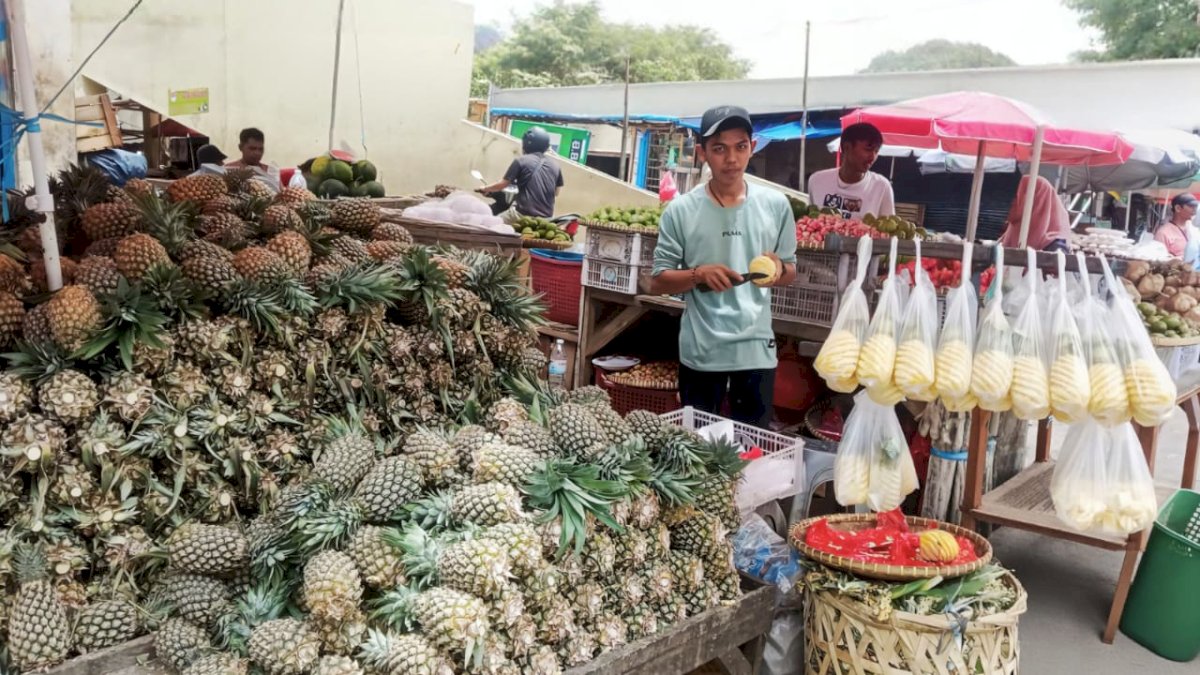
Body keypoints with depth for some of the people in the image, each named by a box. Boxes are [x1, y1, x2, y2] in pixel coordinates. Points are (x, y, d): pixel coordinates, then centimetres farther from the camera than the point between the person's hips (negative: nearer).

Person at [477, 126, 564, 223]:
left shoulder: (521, 161, -2)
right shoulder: (555, 166, 10)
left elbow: (502, 184, 3)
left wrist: (485, 188, 21)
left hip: (524, 215, -5)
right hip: (546, 218, 5)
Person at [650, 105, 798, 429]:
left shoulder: (775, 205, 1)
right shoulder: (681, 210, -5)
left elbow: (790, 272, 10)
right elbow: (658, 282, -1)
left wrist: (778, 269, -12)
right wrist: (699, 274, -19)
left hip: (756, 349, 1)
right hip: (700, 352, -1)